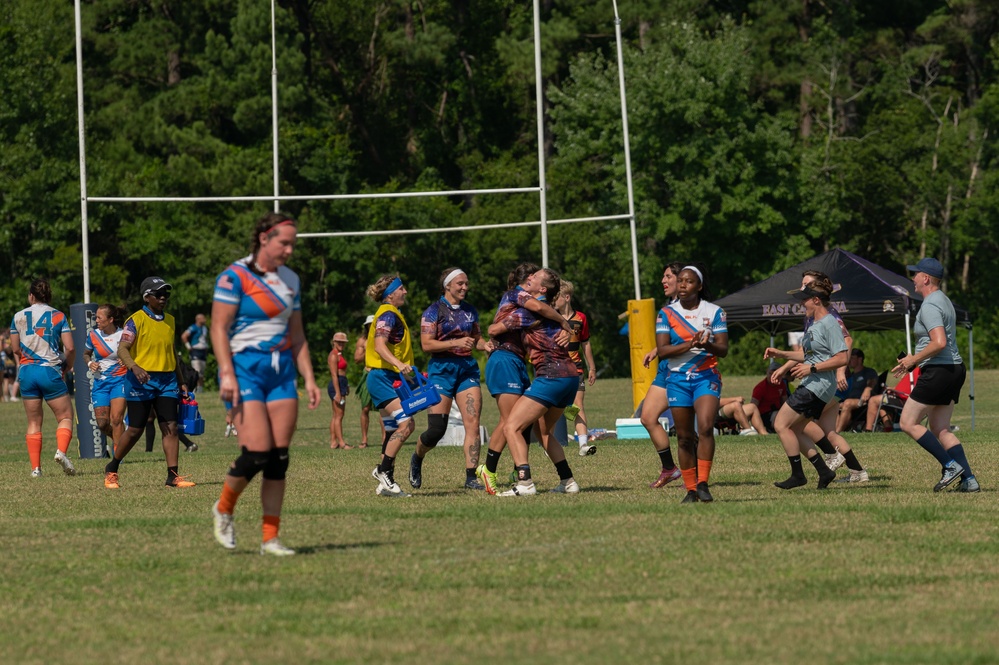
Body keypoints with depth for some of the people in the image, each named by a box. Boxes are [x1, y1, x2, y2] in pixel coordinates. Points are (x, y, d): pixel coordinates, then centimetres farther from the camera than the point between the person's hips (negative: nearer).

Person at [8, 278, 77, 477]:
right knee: (65, 417, 5)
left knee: (33, 422, 10)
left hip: (27, 371, 2)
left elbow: (15, 350, 11)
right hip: (50, 371, -2)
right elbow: (70, 348, -5)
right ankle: (61, 451, -22)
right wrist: (66, 367, 12)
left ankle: (35, 467, 3)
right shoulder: (58, 316, 1)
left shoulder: (18, 317, 5)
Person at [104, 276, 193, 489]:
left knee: (171, 427, -6)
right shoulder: (136, 320, -7)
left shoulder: (170, 320, 13)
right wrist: (134, 367, -32)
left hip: (166, 380, 5)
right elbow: (122, 349, -14)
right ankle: (111, 470, 19)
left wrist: (181, 382, 22)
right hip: (141, 381, -5)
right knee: (135, 430, 0)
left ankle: (173, 475, -7)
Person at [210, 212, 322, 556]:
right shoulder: (235, 276, -7)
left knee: (279, 458, 0)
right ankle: (223, 509, 12)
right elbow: (219, 328, -10)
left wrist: (309, 378, 11)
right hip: (245, 368, -6)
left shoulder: (290, 280, 14)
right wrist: (226, 374, -19)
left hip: (282, 370, 6)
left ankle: (270, 537, 3)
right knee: (256, 453, -15)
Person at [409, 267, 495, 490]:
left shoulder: (470, 311, 13)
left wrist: (485, 345, 0)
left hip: (467, 368, 5)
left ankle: (471, 477, -9)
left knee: (473, 423, -9)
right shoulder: (434, 311, -4)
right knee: (436, 429, -6)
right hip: (442, 369, -5)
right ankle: (417, 459, 26)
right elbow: (426, 344, -11)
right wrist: (456, 342, -21)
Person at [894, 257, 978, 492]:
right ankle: (969, 479, 3)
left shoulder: (930, 306, -15)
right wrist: (915, 361, 21)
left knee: (908, 422, -3)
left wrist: (914, 359, -15)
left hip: (938, 371, -10)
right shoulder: (944, 301, 18)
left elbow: (939, 342, -27)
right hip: (955, 368, 10)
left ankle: (951, 466, -9)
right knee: (940, 429, 12)